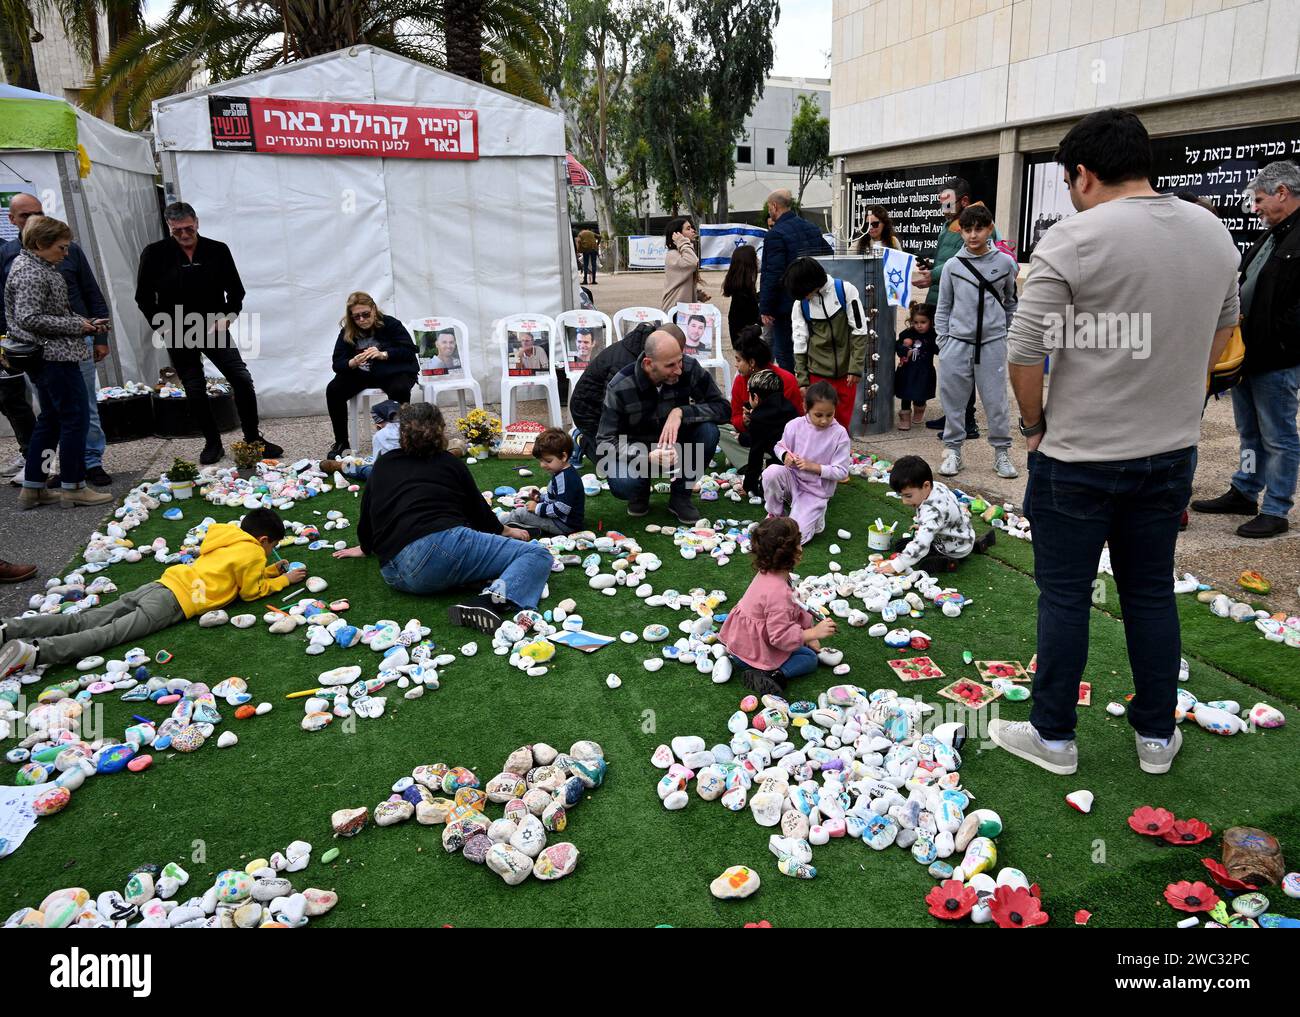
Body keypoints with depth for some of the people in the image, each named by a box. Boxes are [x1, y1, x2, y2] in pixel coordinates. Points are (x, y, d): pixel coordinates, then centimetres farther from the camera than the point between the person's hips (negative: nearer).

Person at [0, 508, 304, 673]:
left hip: (161, 584, 8)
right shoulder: (253, 553, 2)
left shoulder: (229, 542, 26)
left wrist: (270, 570, 36)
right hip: (176, 601, -7)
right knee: (110, 633, -20)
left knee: (83, 621, -1)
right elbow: (251, 592, 8)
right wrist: (284, 580, 18)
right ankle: (35, 651, -36)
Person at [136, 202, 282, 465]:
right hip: (178, 335, 0)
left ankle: (253, 439, 4)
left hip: (214, 330, 1)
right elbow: (144, 298, 3)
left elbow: (235, 290, 8)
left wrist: (227, 316, -6)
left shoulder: (218, 251, -1)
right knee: (195, 392, 4)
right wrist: (162, 327, -6)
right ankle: (213, 443, 18)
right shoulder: (154, 254, -4)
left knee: (242, 380, -9)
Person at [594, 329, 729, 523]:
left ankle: (681, 496, -5)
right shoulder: (619, 388, -24)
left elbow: (721, 407, -17)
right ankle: (640, 490, 7)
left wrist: (681, 412, -35)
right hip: (638, 453, -2)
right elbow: (605, 442, -22)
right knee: (621, 485, -35)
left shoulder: (690, 368, -19)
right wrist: (647, 456, -40)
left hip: (677, 447, 3)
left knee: (708, 431, -28)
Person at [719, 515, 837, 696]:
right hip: (753, 653, -9)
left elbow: (795, 608, 9)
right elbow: (781, 636, -30)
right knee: (810, 659, 3)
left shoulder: (767, 573, -2)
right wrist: (814, 632, -27)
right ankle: (773, 675, -14)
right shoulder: (778, 592, -33)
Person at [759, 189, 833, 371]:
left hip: (785, 304, -8)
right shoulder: (812, 228, 10)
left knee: (784, 355, 0)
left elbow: (773, 275, -21)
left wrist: (765, 308, -16)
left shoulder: (775, 234, -15)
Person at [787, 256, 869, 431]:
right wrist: (802, 379, -2)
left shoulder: (845, 290, -8)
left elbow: (859, 331, -6)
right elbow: (800, 343, 1)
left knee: (843, 420, 8)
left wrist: (855, 368, -9)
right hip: (817, 373, 0)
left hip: (846, 371, 0)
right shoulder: (800, 304, -3)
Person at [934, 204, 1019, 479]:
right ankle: (953, 450, 16)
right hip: (957, 343, 0)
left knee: (996, 399, 3)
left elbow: (1011, 302, 15)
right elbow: (943, 307, 7)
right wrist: (943, 342, 2)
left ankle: (1002, 451, 15)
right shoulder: (952, 265, 3)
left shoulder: (1005, 263, 3)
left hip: (993, 343, 0)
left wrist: (1006, 332, 13)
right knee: (953, 398, 5)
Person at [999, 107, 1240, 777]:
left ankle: (1052, 737, 20)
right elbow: (1218, 338, 17)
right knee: (1152, 592, 17)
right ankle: (1157, 737, 30)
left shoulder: (1073, 238, -16)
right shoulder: (1214, 234, 6)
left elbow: (1025, 351, -19)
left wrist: (1033, 423, -4)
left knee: (1064, 596, 7)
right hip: (1172, 452, 6)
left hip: (1078, 458, -6)